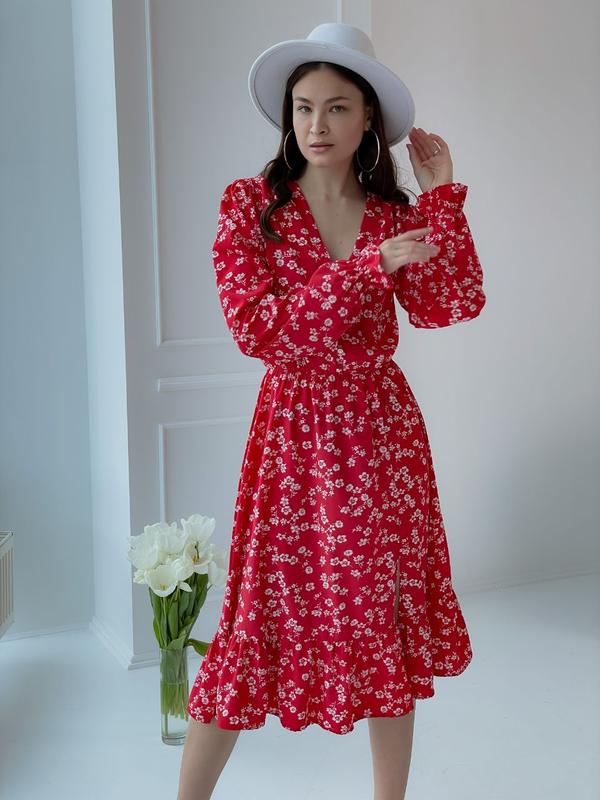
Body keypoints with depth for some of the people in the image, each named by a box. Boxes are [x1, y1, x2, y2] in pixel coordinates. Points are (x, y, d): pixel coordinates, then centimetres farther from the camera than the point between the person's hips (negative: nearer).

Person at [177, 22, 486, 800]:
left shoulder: (393, 213, 5)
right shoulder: (250, 202, -4)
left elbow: (450, 306, -9)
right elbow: (257, 330, -16)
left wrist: (443, 193, -8)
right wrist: (369, 267, -20)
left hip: (383, 435, 3)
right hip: (295, 434, -3)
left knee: (388, 620, 10)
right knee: (262, 620, 1)